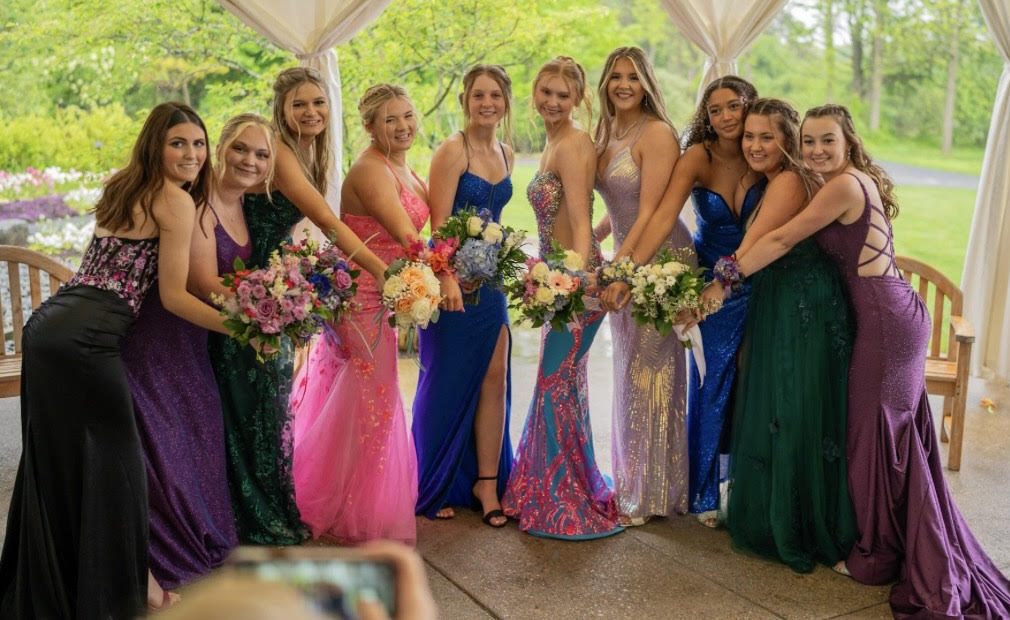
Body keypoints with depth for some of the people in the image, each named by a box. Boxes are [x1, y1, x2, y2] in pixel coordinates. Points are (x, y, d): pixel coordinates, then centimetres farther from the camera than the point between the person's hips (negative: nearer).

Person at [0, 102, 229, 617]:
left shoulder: (123, 188, 20)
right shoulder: (178, 201, -5)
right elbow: (173, 296, -6)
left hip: (47, 326, 9)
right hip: (86, 338, -9)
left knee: (54, 462, 18)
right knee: (112, 463, 3)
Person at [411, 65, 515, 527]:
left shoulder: (505, 154, 11)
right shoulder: (452, 151, -11)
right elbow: (439, 222, -16)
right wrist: (448, 278, -25)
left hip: (491, 279, 7)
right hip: (454, 277, -6)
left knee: (495, 377, 5)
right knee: (447, 381, 3)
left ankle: (486, 482, 15)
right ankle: (433, 488, 19)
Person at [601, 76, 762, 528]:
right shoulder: (698, 157, -15)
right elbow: (664, 217, -27)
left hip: (757, 283, 2)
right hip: (709, 283, -1)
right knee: (714, 381, 0)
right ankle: (706, 493, 13)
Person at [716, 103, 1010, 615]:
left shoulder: (844, 185, -14)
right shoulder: (861, 181, 16)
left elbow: (781, 239, -14)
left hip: (884, 317, -10)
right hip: (896, 314, 10)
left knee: (874, 432, 1)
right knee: (901, 438, 16)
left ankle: (877, 557, 16)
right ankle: (925, 558, 30)